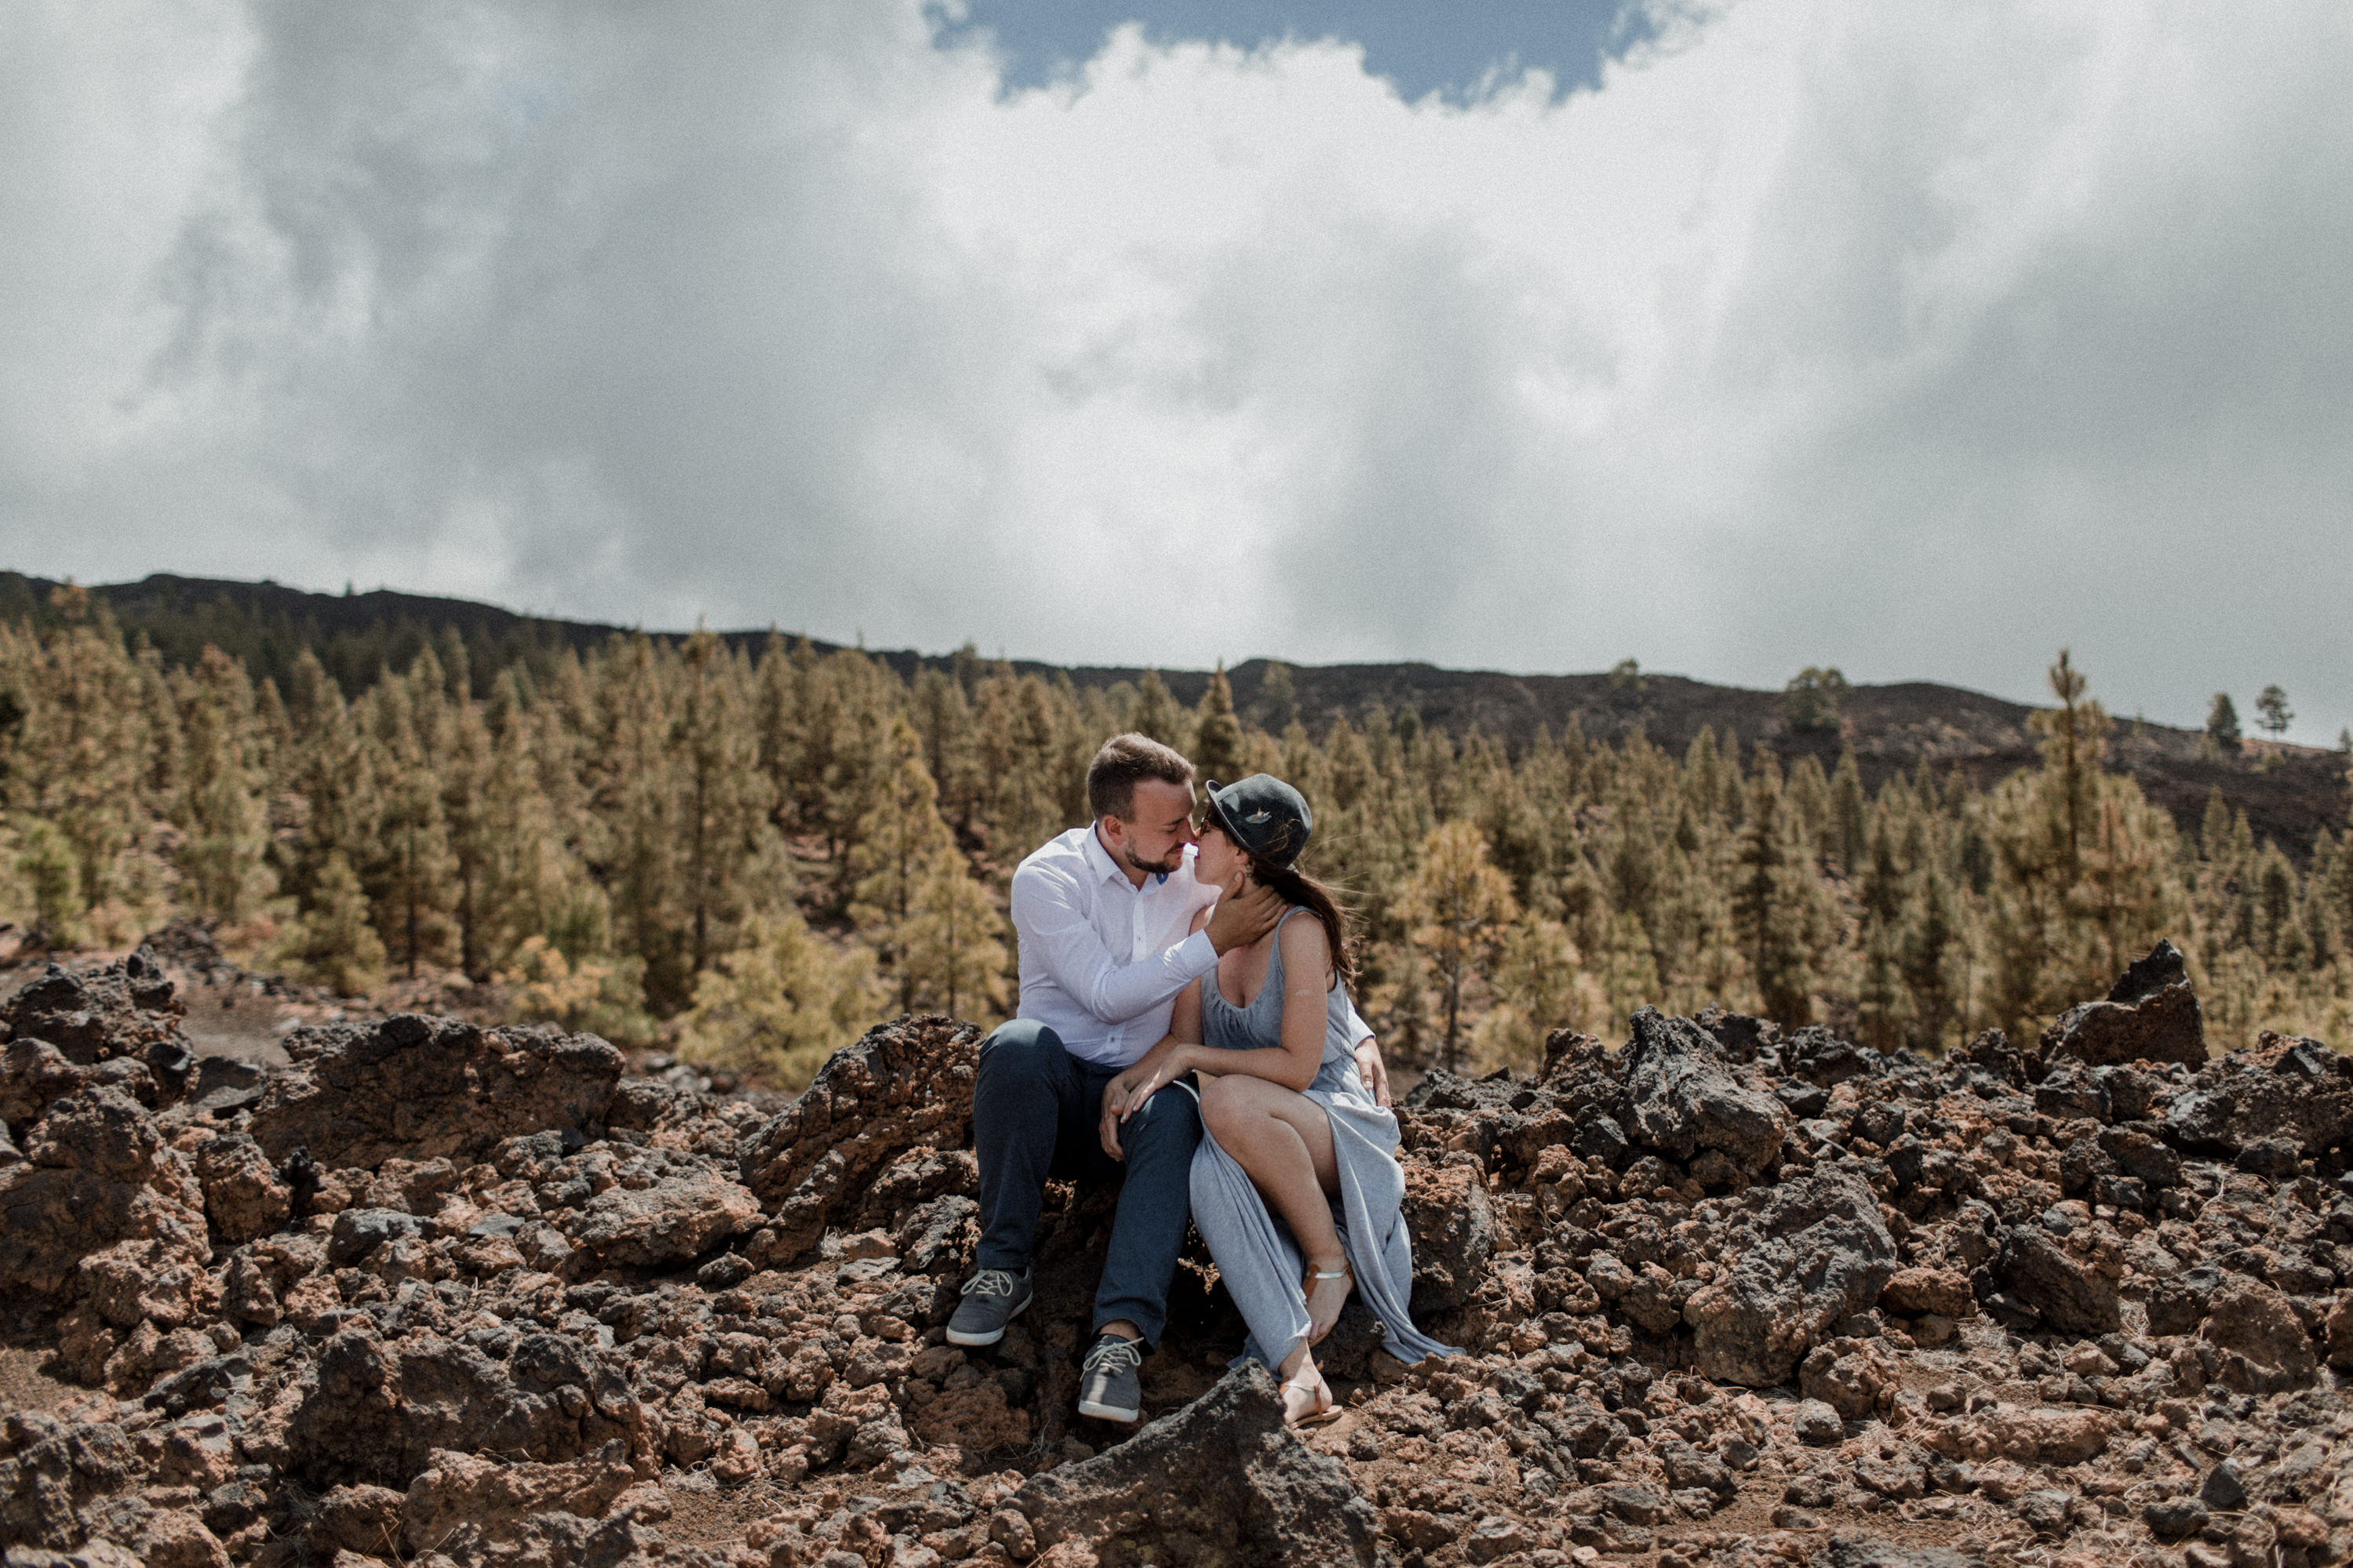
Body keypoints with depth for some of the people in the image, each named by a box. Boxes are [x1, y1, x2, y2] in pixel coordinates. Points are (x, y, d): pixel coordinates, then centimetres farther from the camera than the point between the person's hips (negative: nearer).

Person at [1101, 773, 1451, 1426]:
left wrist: (1191, 1058, -16)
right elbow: (1183, 1036, 9)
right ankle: (1298, 1369, -39)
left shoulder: (1299, 929, -17)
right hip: (1264, 1145, 5)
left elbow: (1297, 1067, -18)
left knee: (1227, 1102, -36)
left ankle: (1331, 1261, -15)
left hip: (1343, 1131, -5)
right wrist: (1125, 1080, -9)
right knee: (1210, 1169, -32)